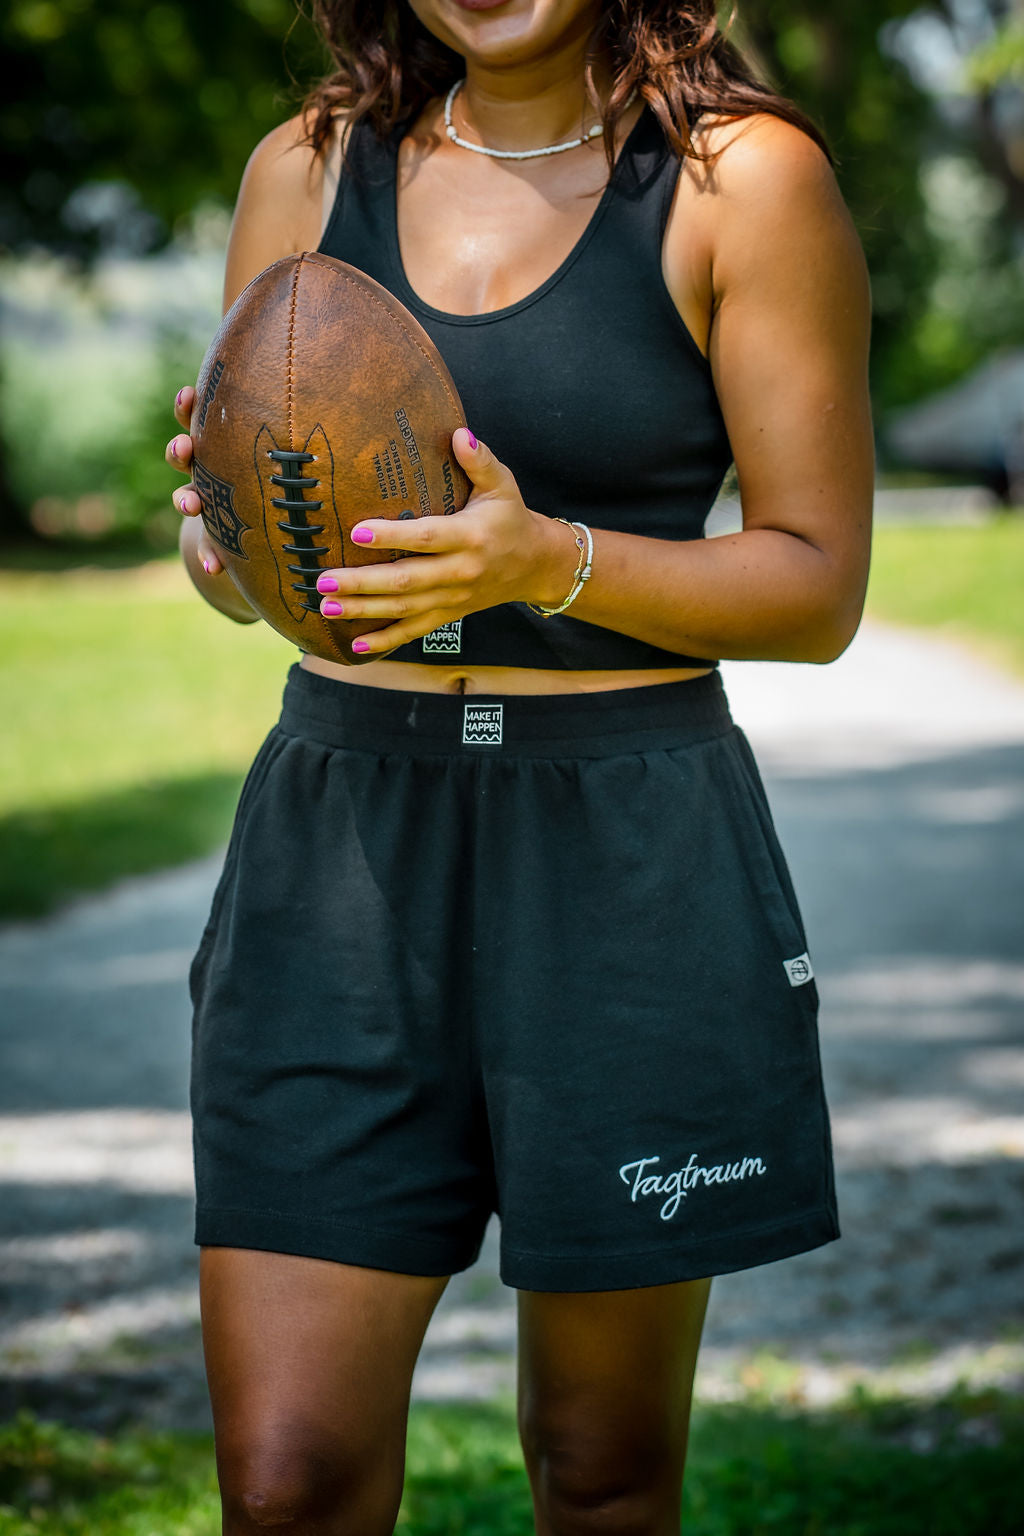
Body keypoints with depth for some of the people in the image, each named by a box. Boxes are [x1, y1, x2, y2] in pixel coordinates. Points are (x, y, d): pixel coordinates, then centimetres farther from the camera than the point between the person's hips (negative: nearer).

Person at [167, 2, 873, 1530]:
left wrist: (547, 561, -21)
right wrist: (225, 541, -12)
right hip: (342, 832, 3)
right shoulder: (307, 170, 8)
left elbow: (819, 587, -5)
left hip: (629, 857, -2)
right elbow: (240, 558, 12)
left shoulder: (746, 179, -3)